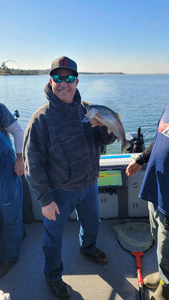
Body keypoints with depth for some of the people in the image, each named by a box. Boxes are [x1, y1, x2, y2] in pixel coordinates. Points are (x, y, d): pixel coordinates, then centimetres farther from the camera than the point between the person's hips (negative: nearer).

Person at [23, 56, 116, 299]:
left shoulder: (88, 110, -6)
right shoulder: (42, 118, -19)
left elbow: (108, 139, -2)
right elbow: (33, 163, -17)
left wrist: (104, 126, -26)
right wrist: (45, 200, -14)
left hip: (89, 185, 5)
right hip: (58, 192, -4)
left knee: (91, 223, 28)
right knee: (54, 236, 16)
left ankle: (88, 248, 62)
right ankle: (53, 275, 45)